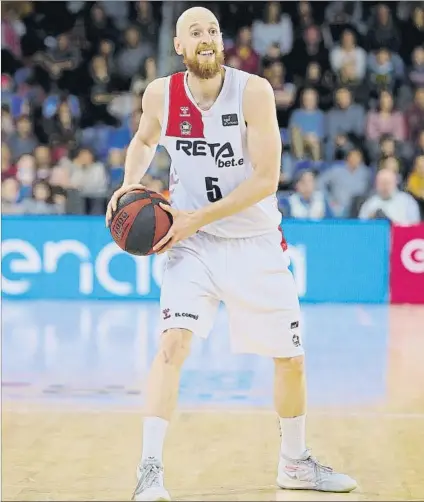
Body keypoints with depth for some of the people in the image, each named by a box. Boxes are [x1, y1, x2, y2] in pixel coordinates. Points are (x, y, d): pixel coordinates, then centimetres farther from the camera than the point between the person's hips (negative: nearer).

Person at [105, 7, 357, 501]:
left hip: (256, 243, 0)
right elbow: (144, 138, 17)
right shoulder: (160, 94, -8)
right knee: (173, 341, -23)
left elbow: (266, 180, -20)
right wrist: (130, 183, -2)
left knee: (290, 359, 10)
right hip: (193, 243, 0)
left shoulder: (253, 91, -16)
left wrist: (198, 218, -23)